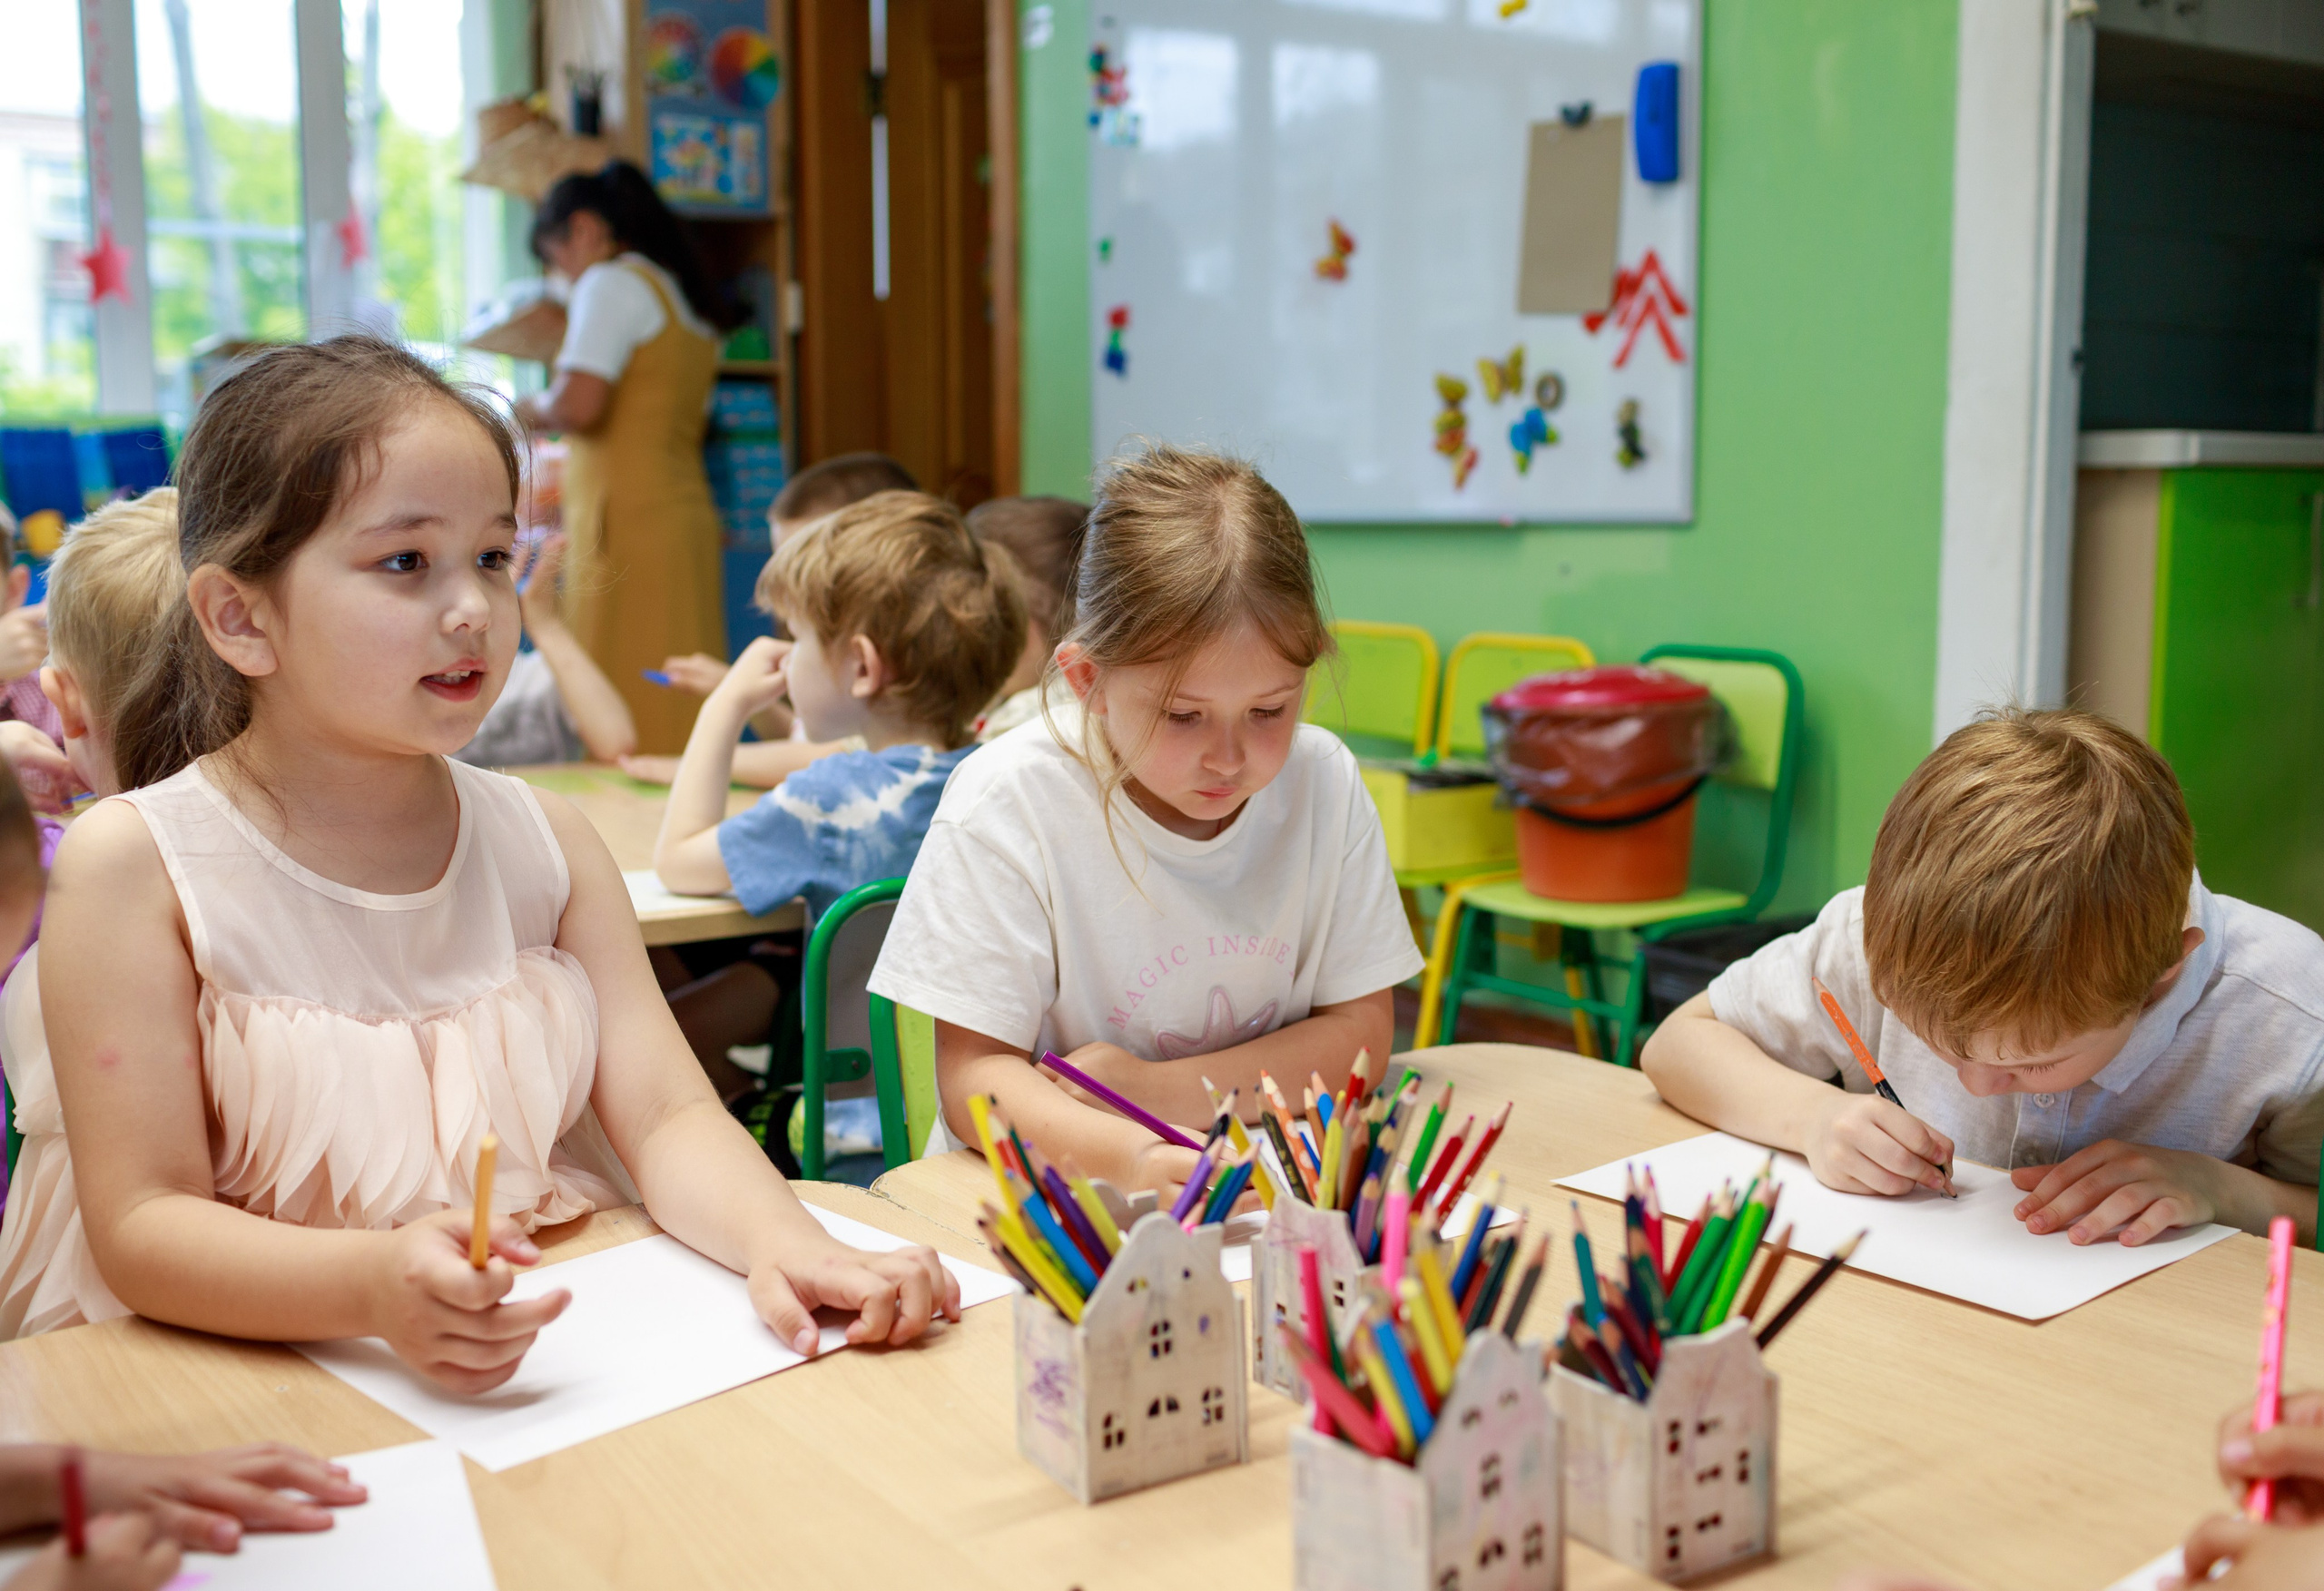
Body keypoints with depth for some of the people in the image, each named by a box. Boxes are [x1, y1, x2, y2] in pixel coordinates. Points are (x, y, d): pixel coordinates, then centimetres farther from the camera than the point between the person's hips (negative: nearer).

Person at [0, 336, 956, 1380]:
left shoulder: (543, 843, 5)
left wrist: (781, 1242, -23)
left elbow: (669, 1113, -2)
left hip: (559, 1358, 3)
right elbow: (142, 1226, -12)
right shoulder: (138, 863, -7)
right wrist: (374, 1286, -31)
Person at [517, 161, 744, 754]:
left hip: (629, 525, -9)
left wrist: (536, 409, 3)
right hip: (687, 511, 9)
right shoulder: (691, 298, 20)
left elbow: (578, 404, -18)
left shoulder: (612, 283, -5)